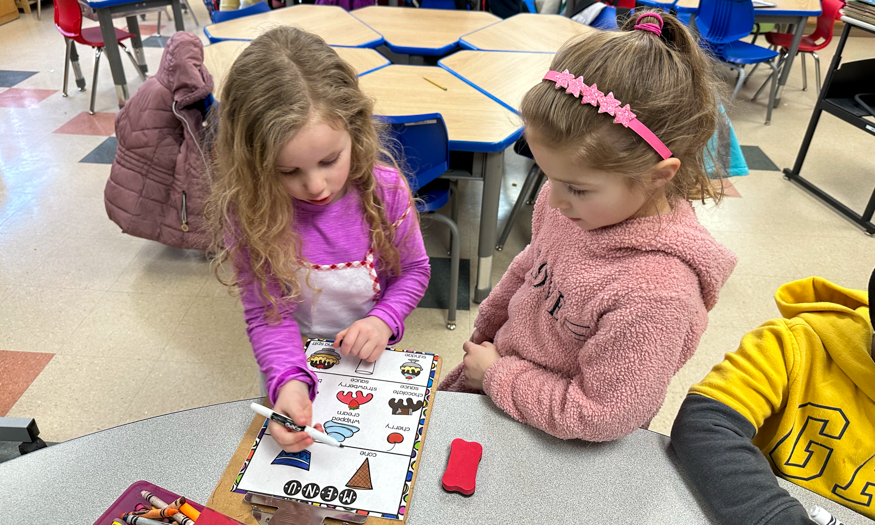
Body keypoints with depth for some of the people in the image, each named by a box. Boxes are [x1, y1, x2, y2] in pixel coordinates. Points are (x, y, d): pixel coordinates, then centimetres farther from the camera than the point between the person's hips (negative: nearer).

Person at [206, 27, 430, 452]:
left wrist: (383, 320, -23)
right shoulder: (247, 212, -24)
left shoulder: (384, 188, -22)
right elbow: (267, 314, -20)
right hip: (295, 361, 0)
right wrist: (288, 381, -37)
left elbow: (414, 270, -6)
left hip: (369, 356, 1)